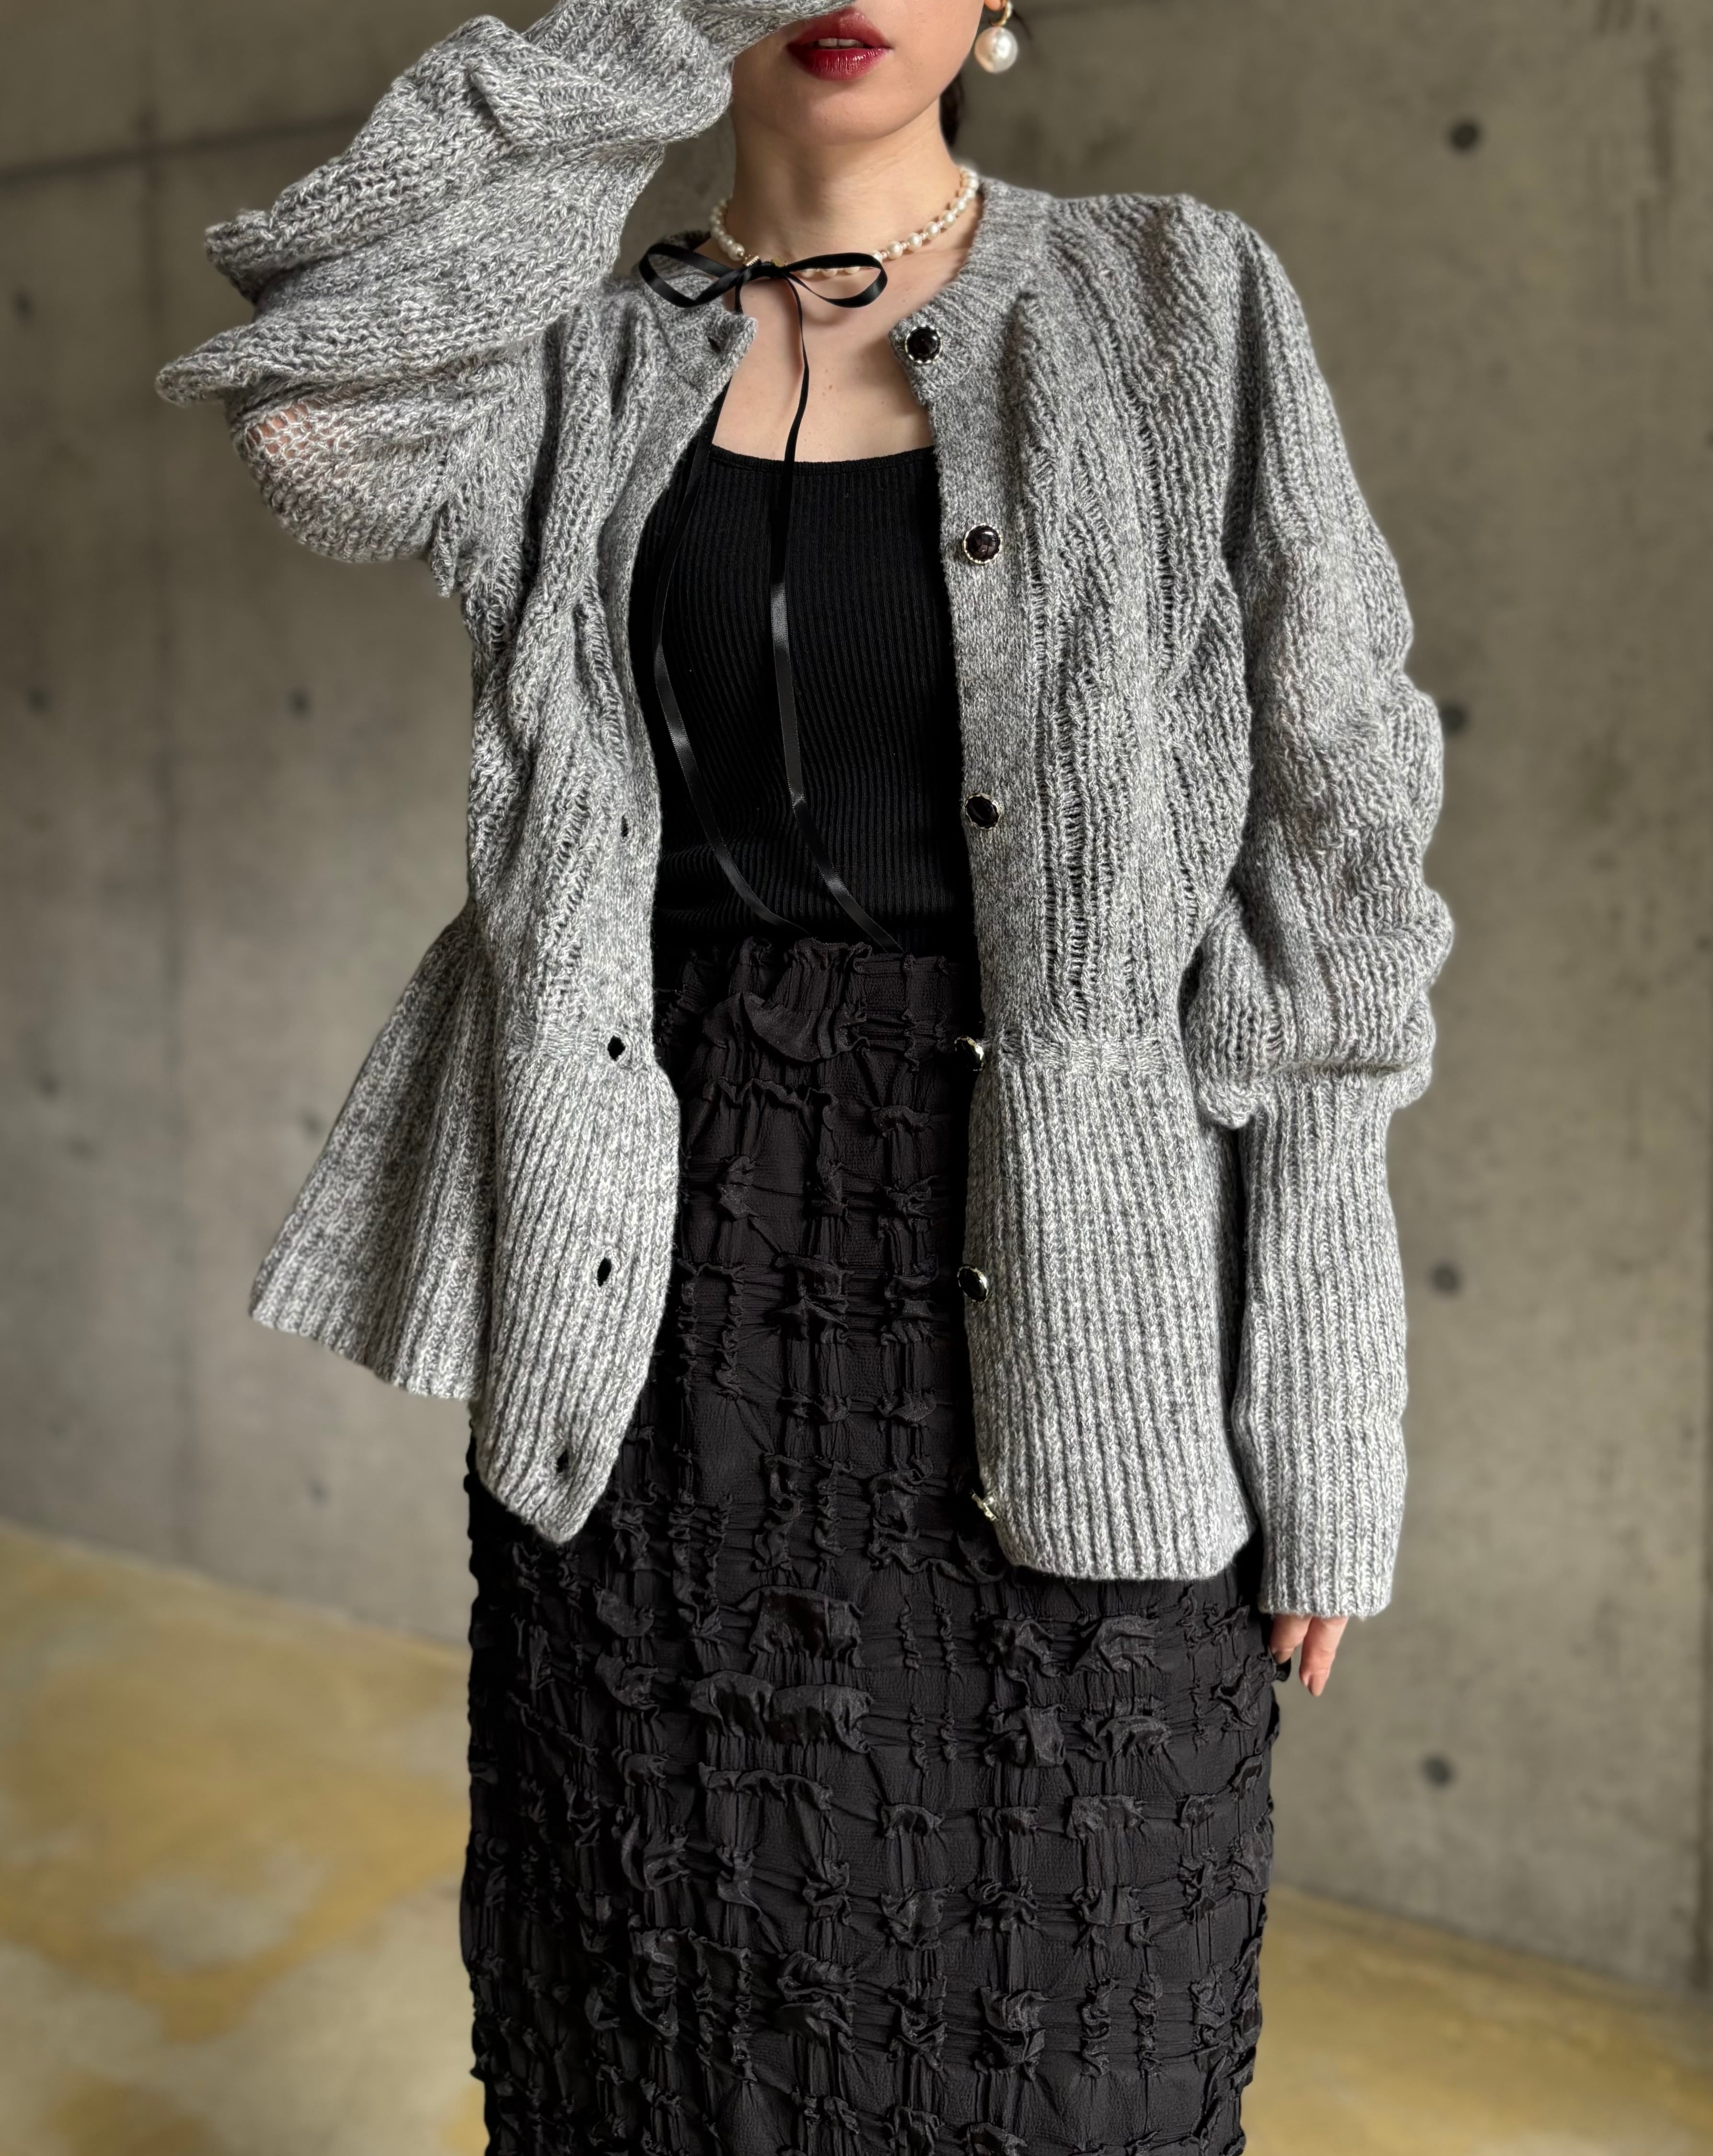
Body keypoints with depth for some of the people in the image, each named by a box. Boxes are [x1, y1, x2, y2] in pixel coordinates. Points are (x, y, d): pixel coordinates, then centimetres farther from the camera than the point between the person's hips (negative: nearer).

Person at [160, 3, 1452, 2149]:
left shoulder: (1179, 307, 1)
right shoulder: (582, 366, 6)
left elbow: (1320, 864, -2)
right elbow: (308, 403, -16)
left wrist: (1316, 1412, -5)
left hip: (1051, 1285, -1)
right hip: (661, 1274, 2)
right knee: (668, 1981, 15)